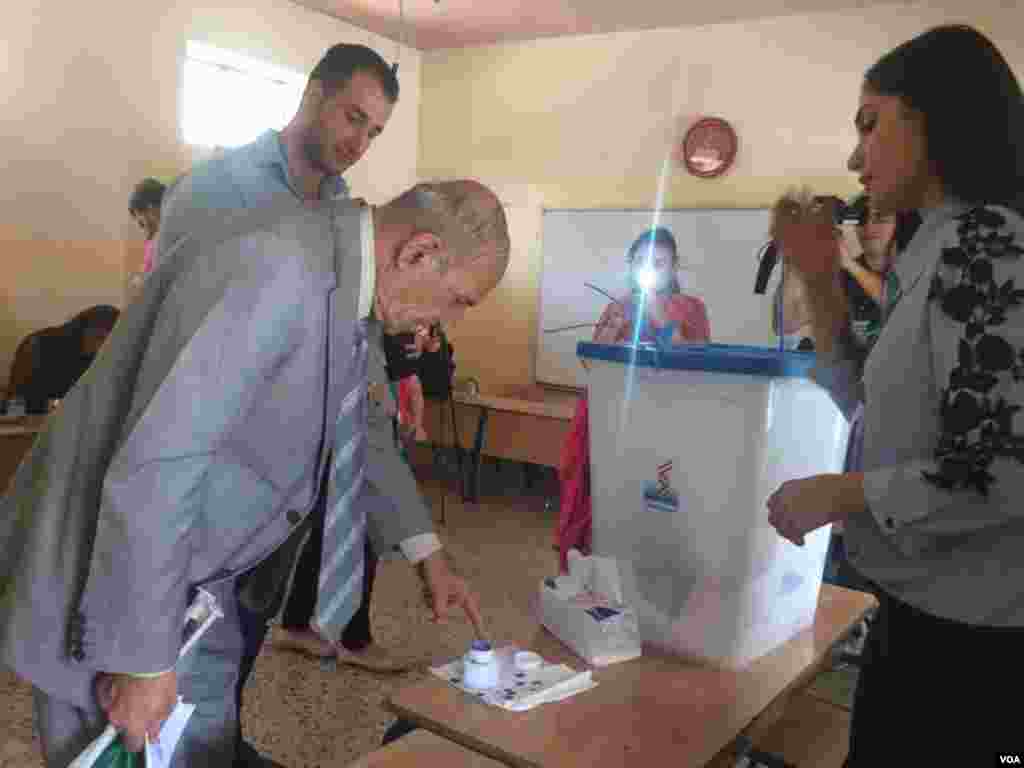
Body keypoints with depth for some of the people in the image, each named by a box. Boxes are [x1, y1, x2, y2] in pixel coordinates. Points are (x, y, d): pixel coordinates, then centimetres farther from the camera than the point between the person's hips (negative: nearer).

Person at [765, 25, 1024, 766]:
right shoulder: (948, 246, 10)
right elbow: (875, 406, 15)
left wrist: (834, 493, -16)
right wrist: (822, 281, 5)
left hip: (964, 628, -9)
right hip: (927, 608, 9)